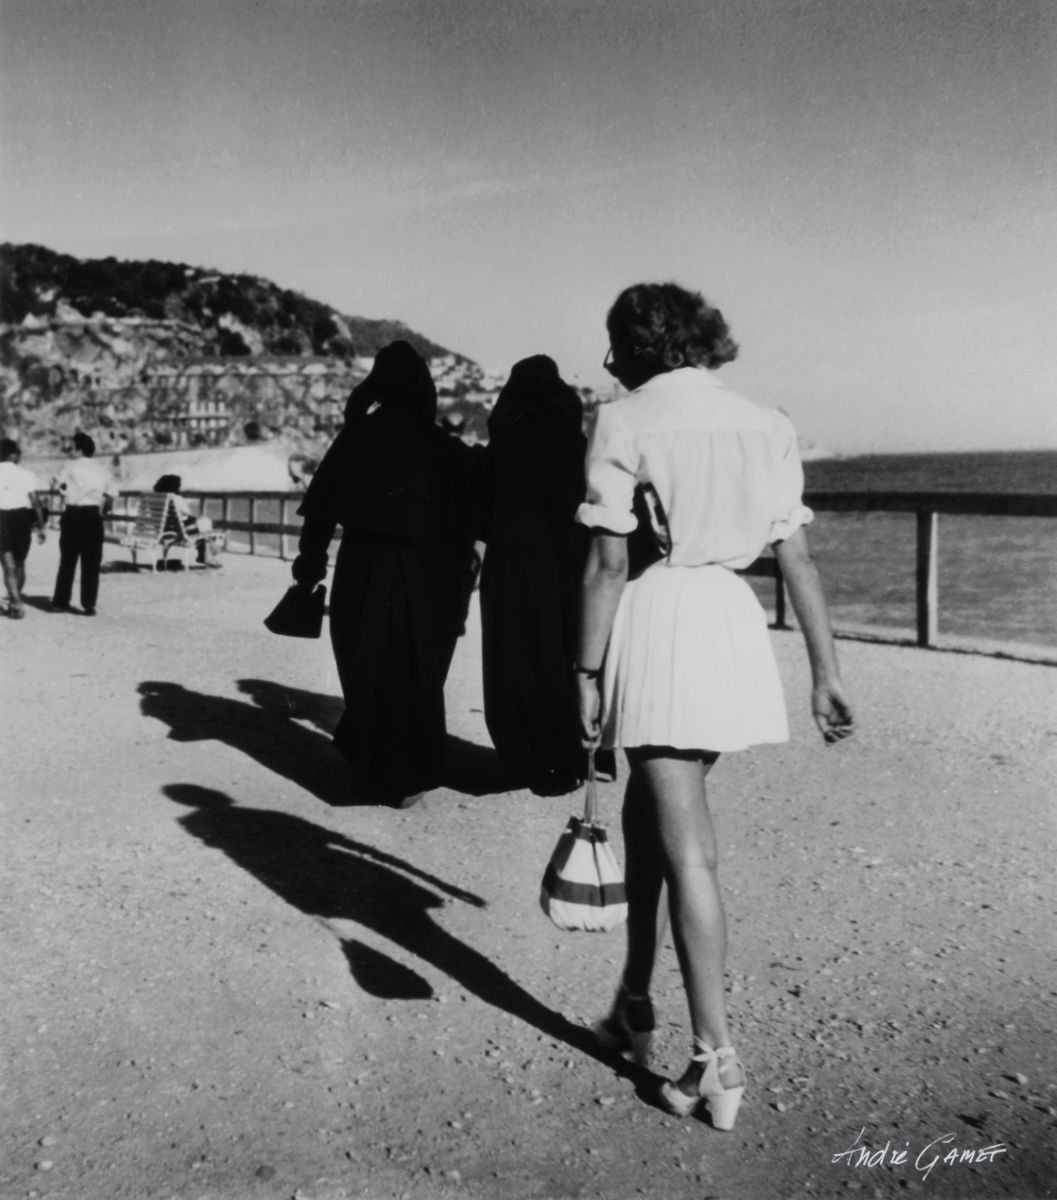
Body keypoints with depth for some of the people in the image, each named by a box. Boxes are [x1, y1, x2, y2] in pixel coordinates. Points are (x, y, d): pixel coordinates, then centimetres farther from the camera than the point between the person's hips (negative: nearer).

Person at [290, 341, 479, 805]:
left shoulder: (355, 438, -1)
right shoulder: (447, 450, -1)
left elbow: (321, 510, -4)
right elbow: (462, 531, -2)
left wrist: (310, 565, 5)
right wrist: (457, 594, 4)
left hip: (361, 575, 0)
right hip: (424, 582, 0)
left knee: (365, 675, 14)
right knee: (417, 677, 13)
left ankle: (372, 773, 22)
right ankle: (407, 777, 18)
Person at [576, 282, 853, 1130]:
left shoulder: (624, 422, -4)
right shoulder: (765, 424, 10)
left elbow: (608, 560, -10)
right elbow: (797, 555, 7)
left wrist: (587, 671, -6)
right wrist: (825, 667, 10)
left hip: (655, 618, -5)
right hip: (732, 617, 6)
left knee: (687, 847, 0)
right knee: (646, 815, 20)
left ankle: (718, 1061, 5)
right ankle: (636, 1004, 32)